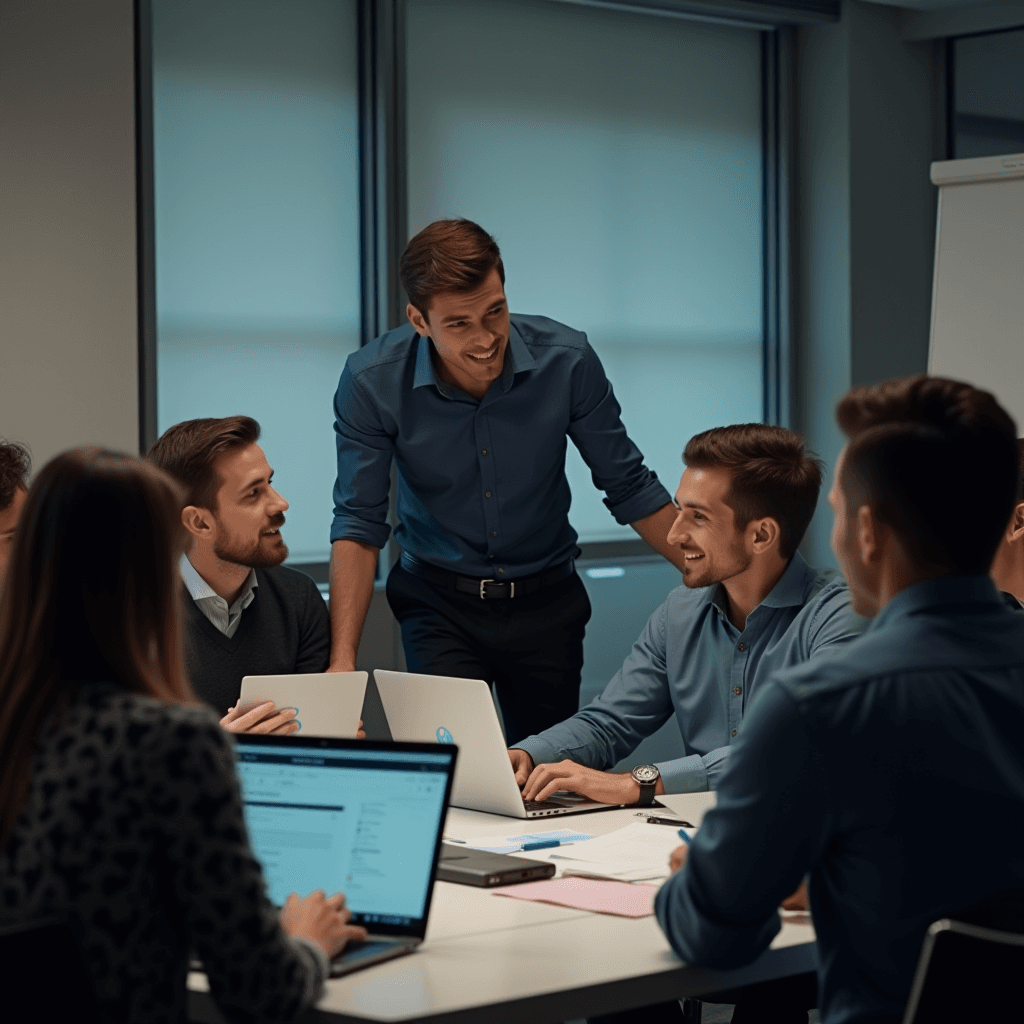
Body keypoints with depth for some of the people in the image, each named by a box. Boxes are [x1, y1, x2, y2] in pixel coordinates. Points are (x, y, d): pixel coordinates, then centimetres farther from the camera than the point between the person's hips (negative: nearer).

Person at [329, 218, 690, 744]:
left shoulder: (566, 361, -15)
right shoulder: (371, 382, -17)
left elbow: (629, 488, -2)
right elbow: (359, 523, -11)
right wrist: (343, 659, -20)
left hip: (547, 602, 1)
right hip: (438, 604, -1)